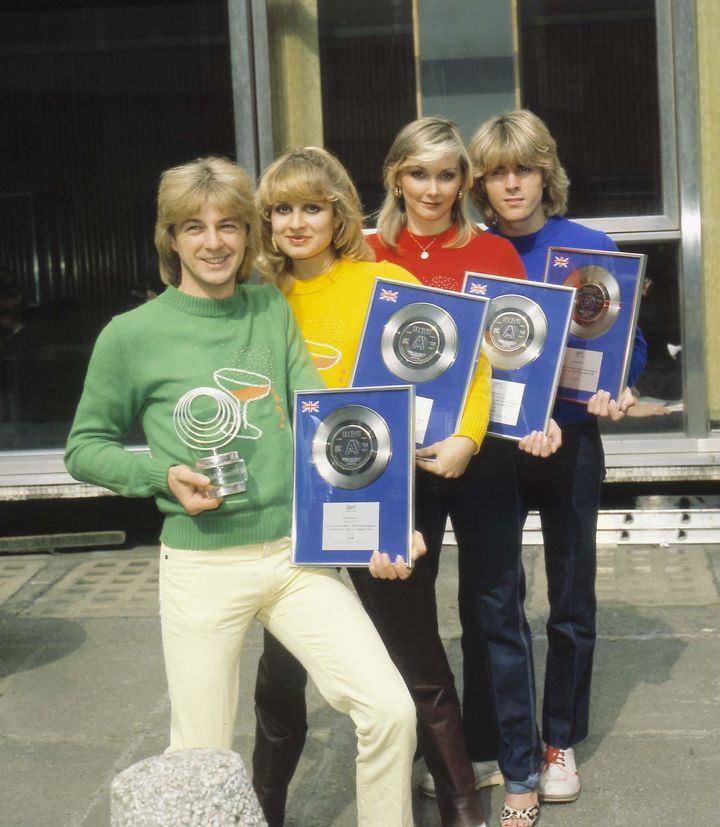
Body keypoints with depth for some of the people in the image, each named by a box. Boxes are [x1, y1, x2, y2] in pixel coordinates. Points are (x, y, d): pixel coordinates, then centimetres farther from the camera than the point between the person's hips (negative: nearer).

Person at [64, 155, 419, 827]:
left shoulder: (273, 310, 7)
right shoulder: (132, 335, -2)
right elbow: (84, 448, 5)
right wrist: (163, 474, -12)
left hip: (296, 551, 2)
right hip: (201, 566, -2)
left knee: (389, 710, -7)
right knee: (201, 767, 6)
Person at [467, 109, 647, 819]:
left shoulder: (591, 247, -4)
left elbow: (628, 342, 0)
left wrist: (614, 388, -20)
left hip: (570, 444, 0)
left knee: (571, 601, 10)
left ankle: (560, 742, 27)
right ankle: (481, 743, 21)